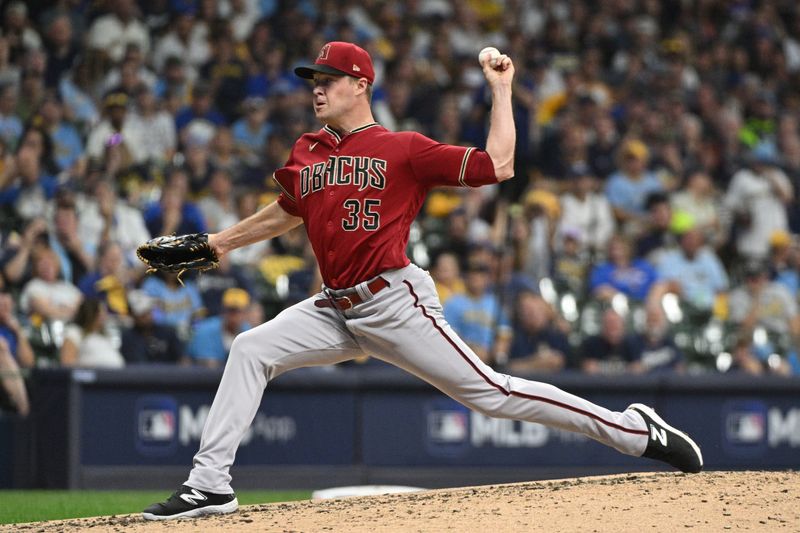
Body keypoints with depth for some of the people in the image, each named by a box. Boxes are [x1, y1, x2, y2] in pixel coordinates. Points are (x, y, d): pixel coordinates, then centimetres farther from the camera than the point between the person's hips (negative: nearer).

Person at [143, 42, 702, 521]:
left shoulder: (404, 149, -4)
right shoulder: (307, 154, 14)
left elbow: (497, 166, -8)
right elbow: (289, 211, 33)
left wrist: (501, 90, -7)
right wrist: (222, 241, 34)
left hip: (395, 302, -6)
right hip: (336, 307, 6)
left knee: (489, 392, -10)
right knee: (250, 350, -8)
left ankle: (635, 431, -2)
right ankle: (210, 486, -7)